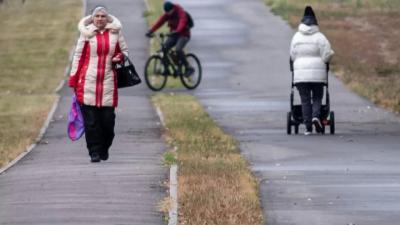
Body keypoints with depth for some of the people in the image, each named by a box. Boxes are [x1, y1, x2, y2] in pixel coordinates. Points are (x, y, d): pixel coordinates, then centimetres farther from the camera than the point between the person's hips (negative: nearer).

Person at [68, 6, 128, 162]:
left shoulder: (115, 33, 9)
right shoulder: (86, 34, 4)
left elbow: (124, 51, 21)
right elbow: (78, 57, 7)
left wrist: (119, 57, -3)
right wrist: (73, 80, 4)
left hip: (108, 82, 1)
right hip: (88, 82, -1)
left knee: (108, 119, 0)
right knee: (90, 120, -4)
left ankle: (104, 149, 20)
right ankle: (94, 152, 0)